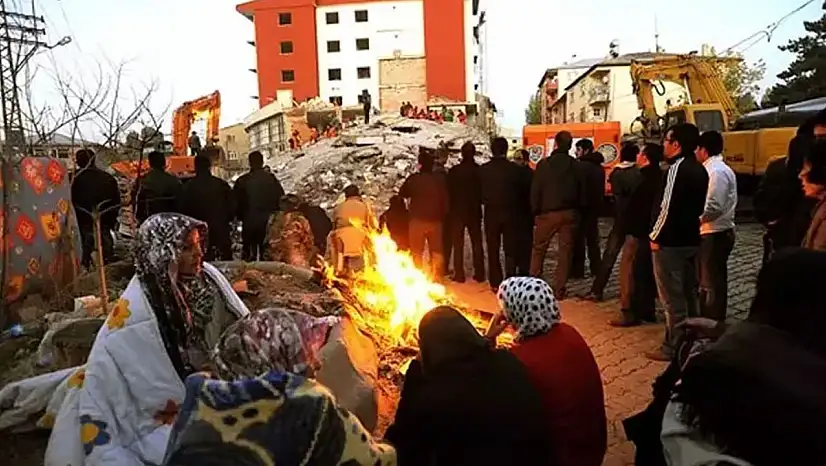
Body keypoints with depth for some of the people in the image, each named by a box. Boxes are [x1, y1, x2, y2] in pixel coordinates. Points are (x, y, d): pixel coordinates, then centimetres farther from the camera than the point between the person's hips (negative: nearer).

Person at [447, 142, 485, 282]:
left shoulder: (454, 171, -10)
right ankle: (479, 274, 12)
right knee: (477, 243, 11)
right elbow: (484, 191, 1)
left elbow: (449, 192, -4)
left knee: (458, 244, 5)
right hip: (475, 211, 2)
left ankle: (459, 274, 4)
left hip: (457, 211, -2)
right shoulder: (480, 170, -7)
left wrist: (451, 207, 9)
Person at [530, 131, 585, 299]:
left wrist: (535, 210, 4)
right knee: (565, 251, 6)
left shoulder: (544, 164, -8)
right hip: (570, 213, 2)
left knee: (538, 248, 12)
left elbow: (535, 190, -6)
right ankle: (559, 289, 9)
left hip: (548, 213, -2)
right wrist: (578, 209, 12)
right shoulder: (576, 166, -1)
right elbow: (583, 192, 3)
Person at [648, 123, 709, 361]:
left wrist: (656, 236, -13)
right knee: (688, 293, 17)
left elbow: (667, 206, -21)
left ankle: (673, 347, 6)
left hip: (671, 241, -9)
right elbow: (699, 205, 16)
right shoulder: (699, 169, 11)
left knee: (672, 297, -2)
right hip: (691, 238, 9)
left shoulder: (677, 168, -17)